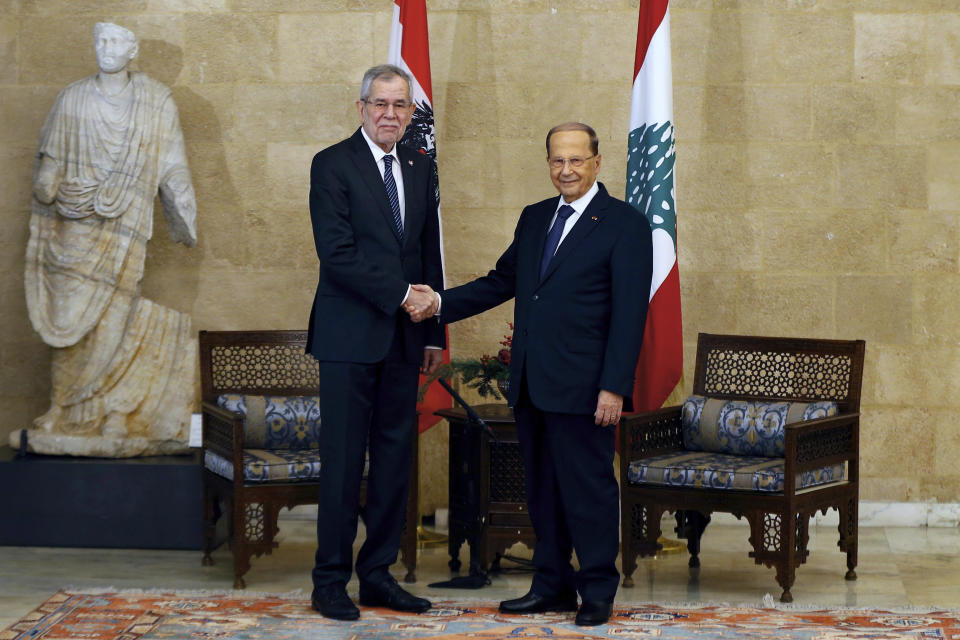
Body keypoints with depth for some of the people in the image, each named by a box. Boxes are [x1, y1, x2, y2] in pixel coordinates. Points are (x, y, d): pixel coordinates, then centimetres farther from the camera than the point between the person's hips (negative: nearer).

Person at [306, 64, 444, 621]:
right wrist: (400, 294, -15)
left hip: (404, 336, 6)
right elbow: (338, 254, -13)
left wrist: (435, 331, 13)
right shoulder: (333, 165, -5)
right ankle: (331, 580, 6)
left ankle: (378, 574, 16)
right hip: (351, 338, -6)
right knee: (343, 460, -3)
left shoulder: (420, 168, 14)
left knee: (396, 456, 8)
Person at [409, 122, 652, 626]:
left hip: (581, 386, -7)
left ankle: (598, 593, 11)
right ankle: (552, 587, 23)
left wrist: (614, 388, -17)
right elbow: (501, 282, 19)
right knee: (542, 490, 13)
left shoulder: (624, 224, -6)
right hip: (530, 385, 7)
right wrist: (441, 303, 6)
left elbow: (629, 314, -11)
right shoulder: (534, 218, 15)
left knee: (588, 488, 0)